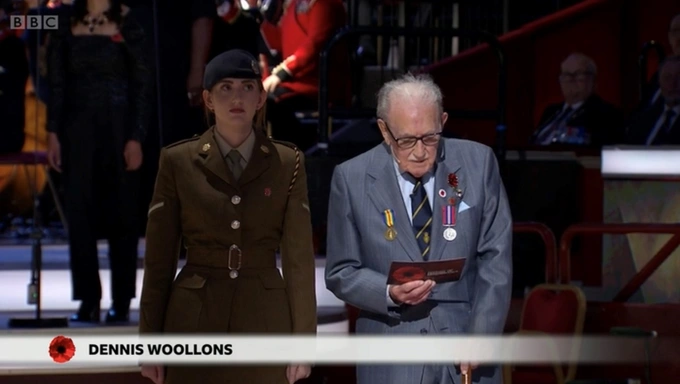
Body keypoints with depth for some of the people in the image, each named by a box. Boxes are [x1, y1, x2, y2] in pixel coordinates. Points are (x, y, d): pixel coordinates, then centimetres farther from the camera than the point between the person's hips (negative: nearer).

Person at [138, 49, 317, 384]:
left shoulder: (287, 163, 4)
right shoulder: (177, 162, 2)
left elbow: (299, 257, 2)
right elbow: (159, 258, 2)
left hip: (265, 321, 1)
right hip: (196, 320, 0)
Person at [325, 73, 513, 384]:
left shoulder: (478, 163, 1)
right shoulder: (352, 179, -2)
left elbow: (495, 259, 2)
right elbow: (340, 273, 3)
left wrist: (481, 335, -6)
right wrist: (390, 294, -15)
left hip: (467, 349, 1)